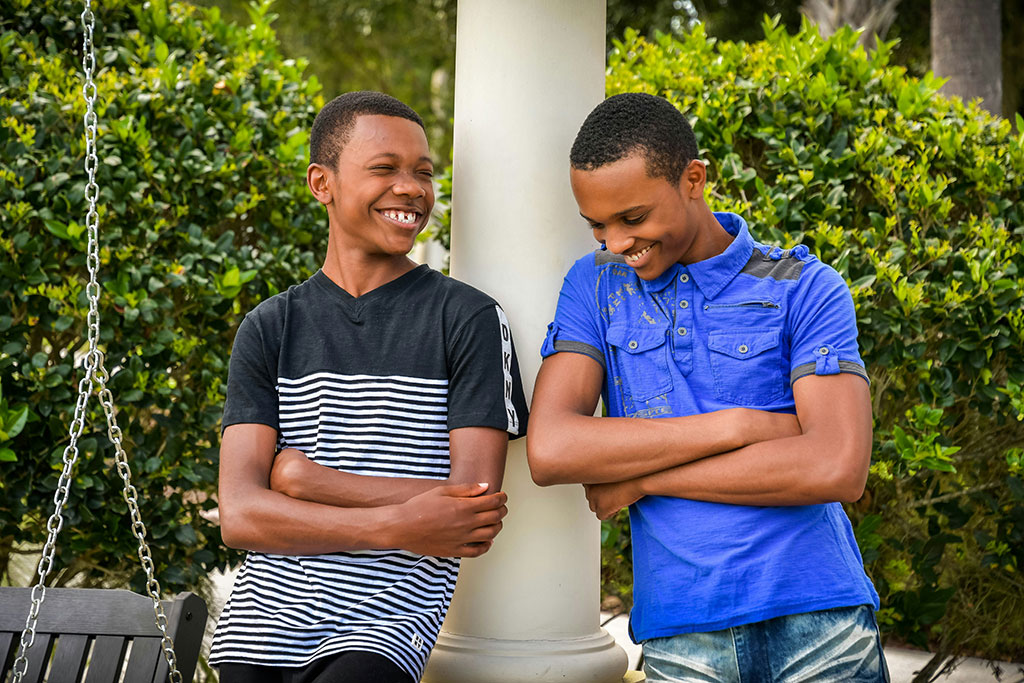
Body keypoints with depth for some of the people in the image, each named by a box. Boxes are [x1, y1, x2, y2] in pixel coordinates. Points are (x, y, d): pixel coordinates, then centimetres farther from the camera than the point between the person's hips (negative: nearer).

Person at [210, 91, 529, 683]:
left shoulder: (469, 319, 0)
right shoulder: (269, 329, 8)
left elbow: (476, 514, -7)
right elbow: (240, 515, -2)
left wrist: (307, 479, -6)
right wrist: (397, 527, -14)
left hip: (388, 624, -2)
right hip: (262, 628, 3)